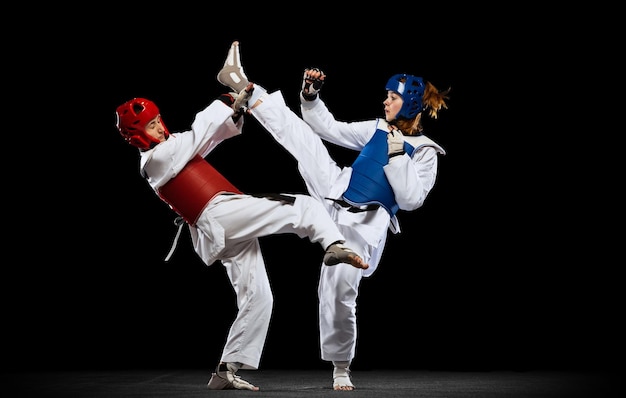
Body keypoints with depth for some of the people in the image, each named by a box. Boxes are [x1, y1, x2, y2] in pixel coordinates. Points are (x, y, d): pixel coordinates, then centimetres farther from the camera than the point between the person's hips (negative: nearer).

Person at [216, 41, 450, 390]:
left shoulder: (425, 153, -5)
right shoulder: (377, 129, 9)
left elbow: (410, 200, -15)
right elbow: (330, 129, 15)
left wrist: (398, 154, -19)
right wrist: (311, 97, 3)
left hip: (363, 224, -5)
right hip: (336, 192, 5)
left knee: (339, 294, -11)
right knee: (299, 133, -5)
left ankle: (341, 366, 9)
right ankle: (245, 88, 2)